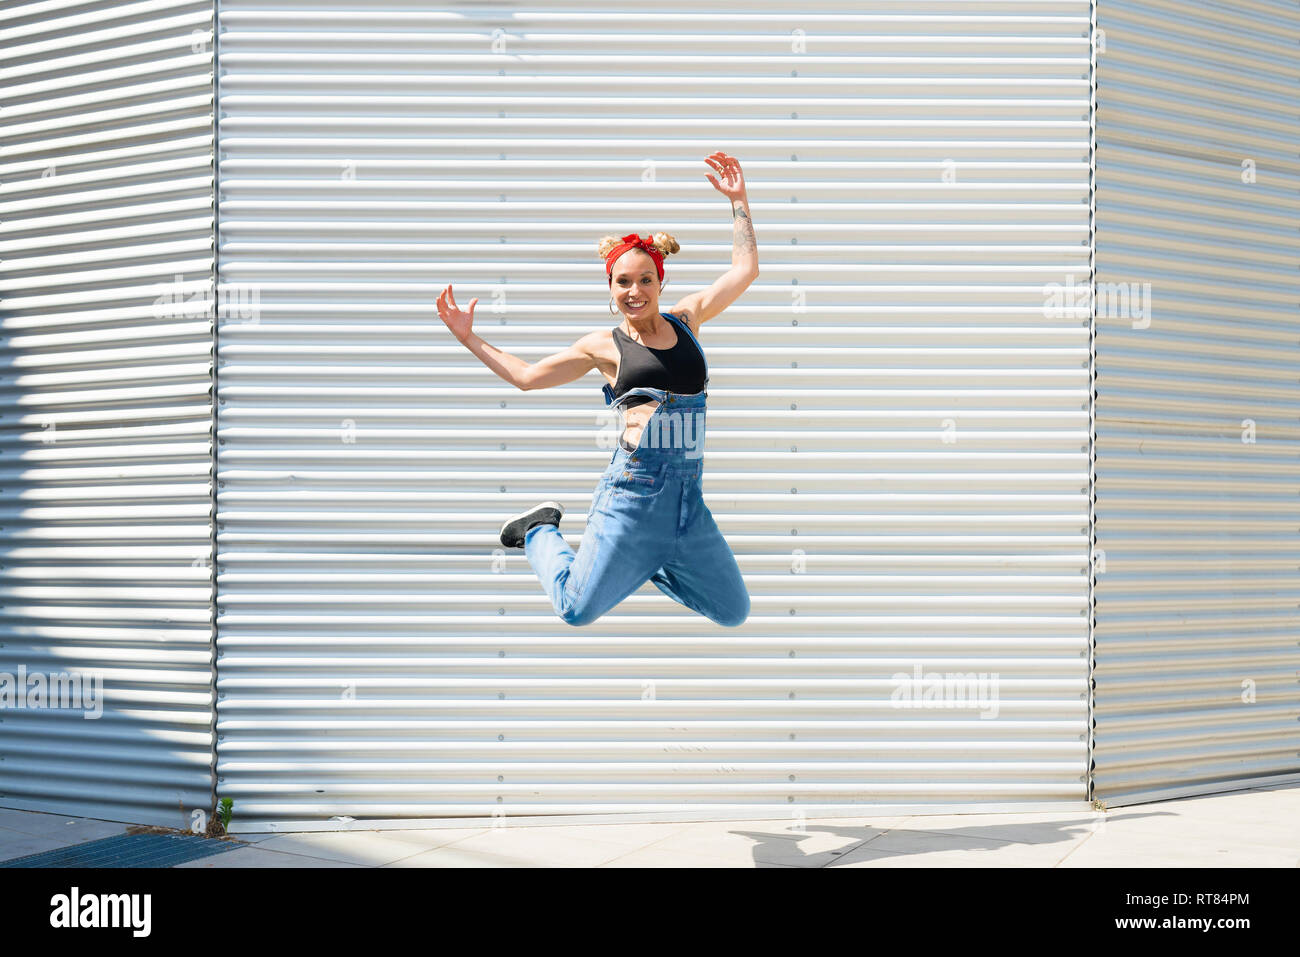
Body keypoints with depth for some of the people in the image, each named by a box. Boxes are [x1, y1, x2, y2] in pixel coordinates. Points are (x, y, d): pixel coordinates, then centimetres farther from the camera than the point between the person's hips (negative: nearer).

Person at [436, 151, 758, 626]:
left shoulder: (687, 318, 11)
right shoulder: (604, 346, 4)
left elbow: (745, 270, 11)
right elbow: (526, 375, 10)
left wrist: (738, 199, 11)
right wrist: (468, 337, 8)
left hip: (687, 498, 4)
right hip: (633, 488, -4)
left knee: (734, 615, 8)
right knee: (578, 610, -5)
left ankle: (646, 562, 28)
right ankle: (540, 532, 25)